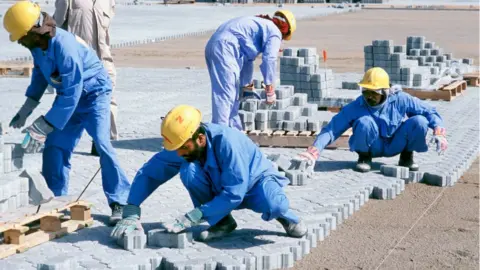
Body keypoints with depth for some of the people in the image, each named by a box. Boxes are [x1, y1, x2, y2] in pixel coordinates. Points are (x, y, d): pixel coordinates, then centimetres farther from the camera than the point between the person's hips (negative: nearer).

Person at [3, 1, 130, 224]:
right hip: (68, 95, 8)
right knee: (54, 146, 3)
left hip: (93, 94, -8)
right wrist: (26, 109, 10)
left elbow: (72, 93, -35)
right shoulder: (38, 44, -10)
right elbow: (40, 74, 12)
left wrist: (43, 126, -34)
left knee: (101, 143, -21)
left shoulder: (64, 47, -35)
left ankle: (120, 203, -15)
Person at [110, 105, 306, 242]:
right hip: (220, 188, 5)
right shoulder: (181, 144, -20)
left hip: (255, 181, -5)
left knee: (273, 205, -40)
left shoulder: (226, 141, -36)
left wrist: (194, 217, -37)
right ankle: (223, 222, -6)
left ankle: (281, 214, -1)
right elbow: (148, 173, -11)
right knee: (188, 171, -27)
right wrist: (131, 213, -24)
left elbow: (234, 194, -35)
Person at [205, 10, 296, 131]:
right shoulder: (274, 32, 5)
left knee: (233, 94, 14)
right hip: (225, 48, -10)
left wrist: (247, 84, 47)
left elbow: (247, 58, 39)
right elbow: (269, 59, -6)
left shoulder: (258, 24, 32)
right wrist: (270, 89, 1)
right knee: (225, 94, -15)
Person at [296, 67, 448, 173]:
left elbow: (429, 112, -11)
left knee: (419, 122, -24)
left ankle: (406, 156, 4)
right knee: (364, 122, -34)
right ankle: (364, 158, -5)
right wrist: (313, 152, -37)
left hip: (395, 144, 2)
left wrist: (439, 133, -27)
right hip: (373, 147, -2)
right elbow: (332, 129, -25)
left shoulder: (400, 100, -17)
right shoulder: (355, 107, -21)